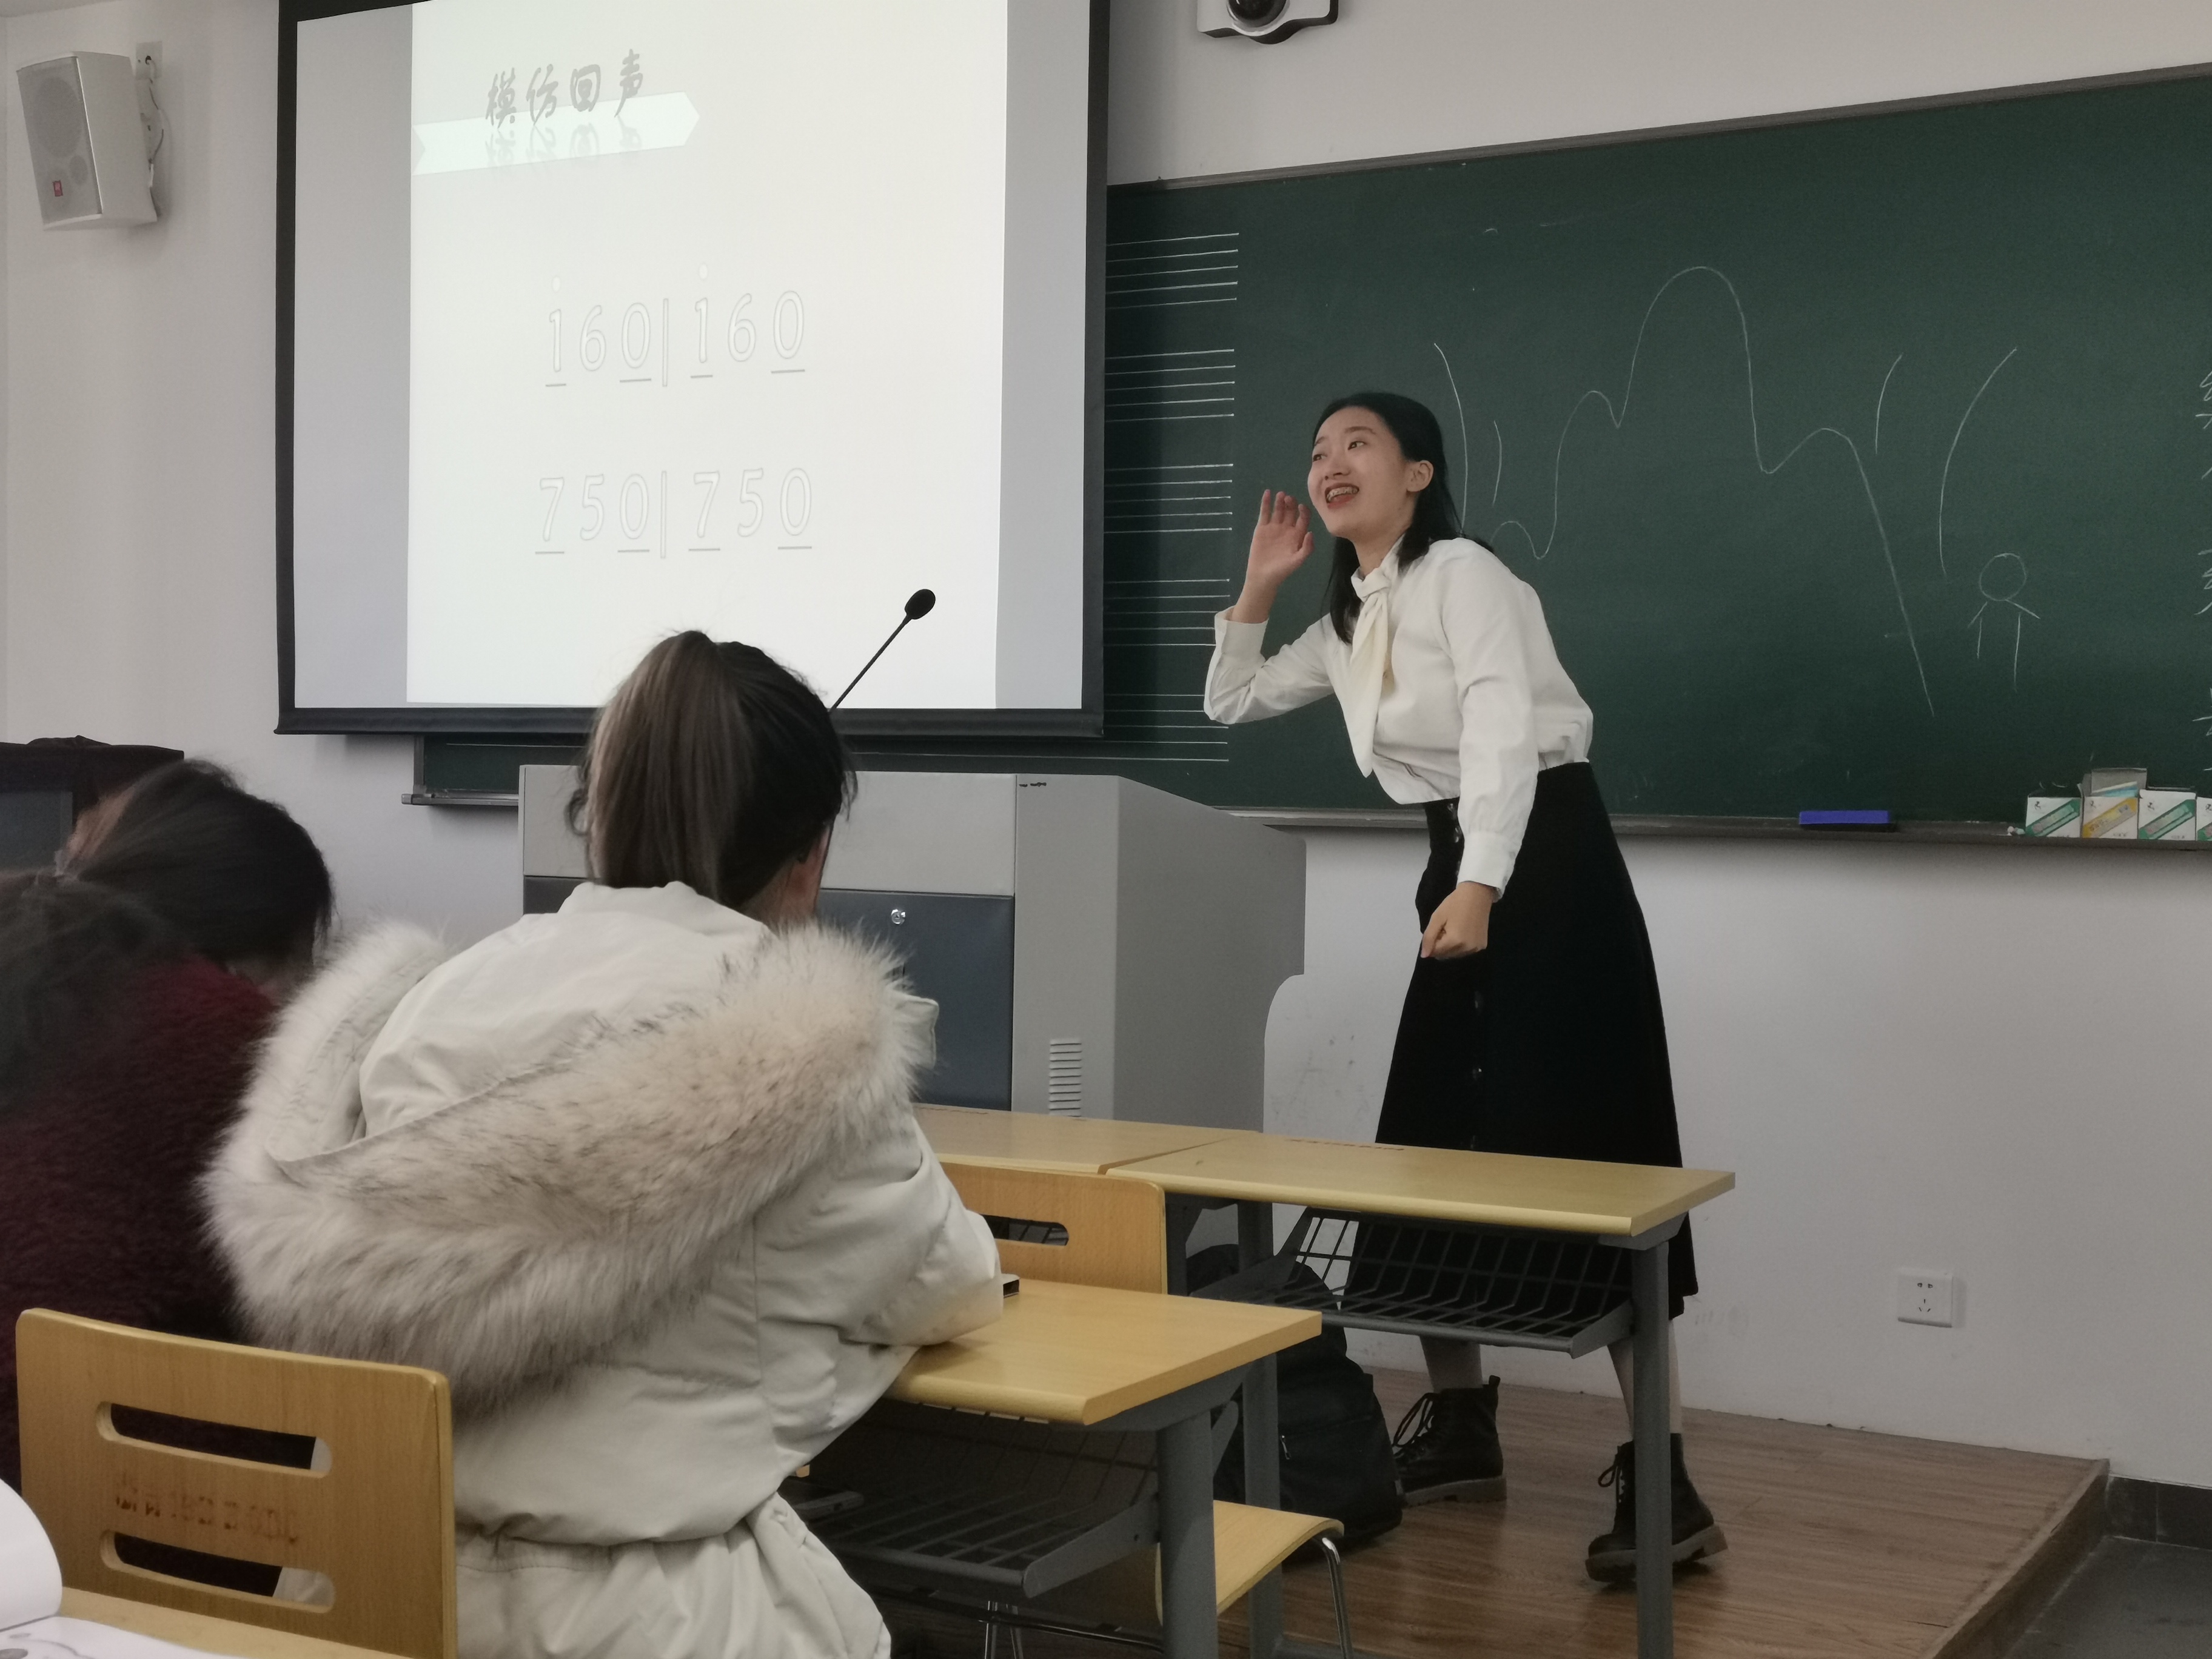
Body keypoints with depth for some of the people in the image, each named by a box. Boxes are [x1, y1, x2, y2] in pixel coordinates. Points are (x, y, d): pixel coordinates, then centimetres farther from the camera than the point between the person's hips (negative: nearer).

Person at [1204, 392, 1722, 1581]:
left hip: (1547, 857, -9)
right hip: (1464, 866, 9)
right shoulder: (1349, 622, 18)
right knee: (1428, 1147, 10)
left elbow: (1505, 729, -22)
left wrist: (1479, 887, -35)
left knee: (1583, 1158, -13)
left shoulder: (1461, 573, -9)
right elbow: (1231, 703, 28)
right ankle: (1460, 1426, 23)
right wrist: (1258, 589, 14)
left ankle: (1662, 1480, -11)